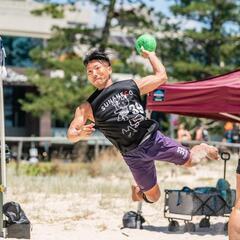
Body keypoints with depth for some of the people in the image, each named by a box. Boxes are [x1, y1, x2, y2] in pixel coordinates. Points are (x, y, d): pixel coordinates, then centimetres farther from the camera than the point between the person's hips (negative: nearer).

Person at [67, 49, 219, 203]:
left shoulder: (130, 86, 4)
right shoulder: (88, 108, -1)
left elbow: (161, 76, 13)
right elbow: (71, 134, -6)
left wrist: (151, 55, 19)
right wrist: (80, 133, -28)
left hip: (153, 138, 1)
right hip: (133, 155, -1)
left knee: (190, 161, 8)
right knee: (153, 196, 5)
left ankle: (202, 149, 43)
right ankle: (137, 191, 40)